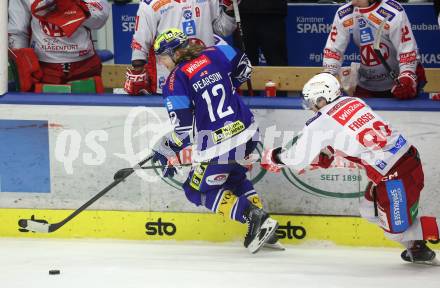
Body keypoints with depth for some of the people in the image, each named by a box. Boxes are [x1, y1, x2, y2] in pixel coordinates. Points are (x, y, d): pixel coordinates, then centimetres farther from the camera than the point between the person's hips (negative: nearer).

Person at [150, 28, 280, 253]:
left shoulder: (176, 81, -11)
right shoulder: (214, 55, 6)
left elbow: (182, 127, -13)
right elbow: (243, 69, 21)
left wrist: (168, 151, 2)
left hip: (217, 146, -7)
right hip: (247, 132, 7)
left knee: (200, 190, 11)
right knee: (233, 178, 30)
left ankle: (252, 216, -7)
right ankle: (262, 223, 20)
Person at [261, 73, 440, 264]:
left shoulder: (321, 123, -10)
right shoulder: (354, 102, 11)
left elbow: (297, 159, -1)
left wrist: (273, 157, 16)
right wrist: (324, 156, 27)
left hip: (396, 177, -8)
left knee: (396, 231, 5)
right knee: (369, 211, 23)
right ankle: (417, 248, 27)